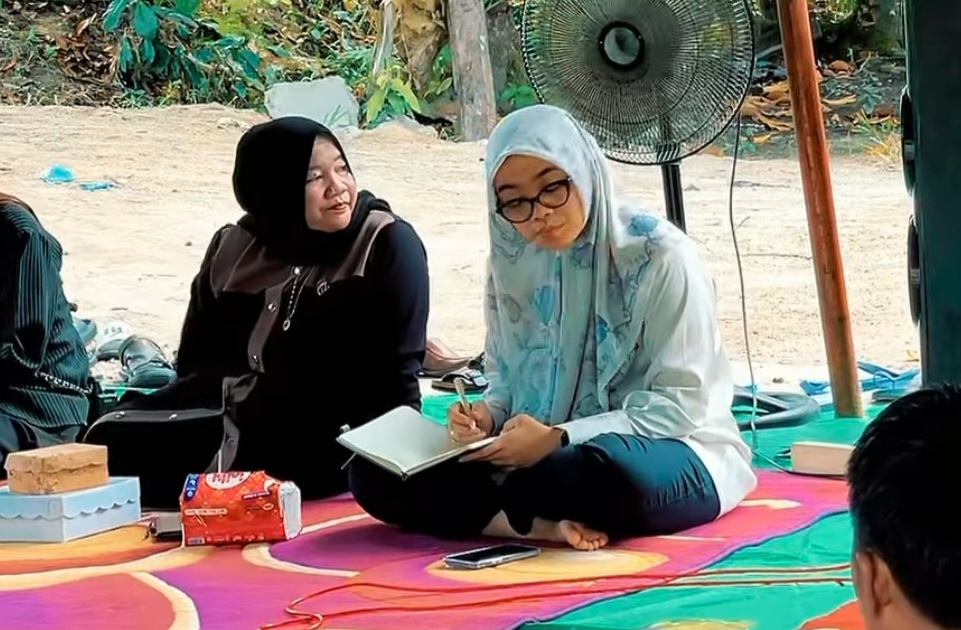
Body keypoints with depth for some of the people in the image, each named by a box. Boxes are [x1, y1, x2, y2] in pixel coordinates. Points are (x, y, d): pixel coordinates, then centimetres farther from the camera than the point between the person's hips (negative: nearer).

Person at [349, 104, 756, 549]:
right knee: (374, 472, -12)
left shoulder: (659, 257, -13)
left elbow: (682, 404, -15)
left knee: (610, 472, -43)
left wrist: (558, 438, -21)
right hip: (549, 456, 6)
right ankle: (546, 525, -25)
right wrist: (488, 415, -9)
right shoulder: (512, 260, 4)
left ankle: (508, 514, -13)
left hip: (667, 452, -5)